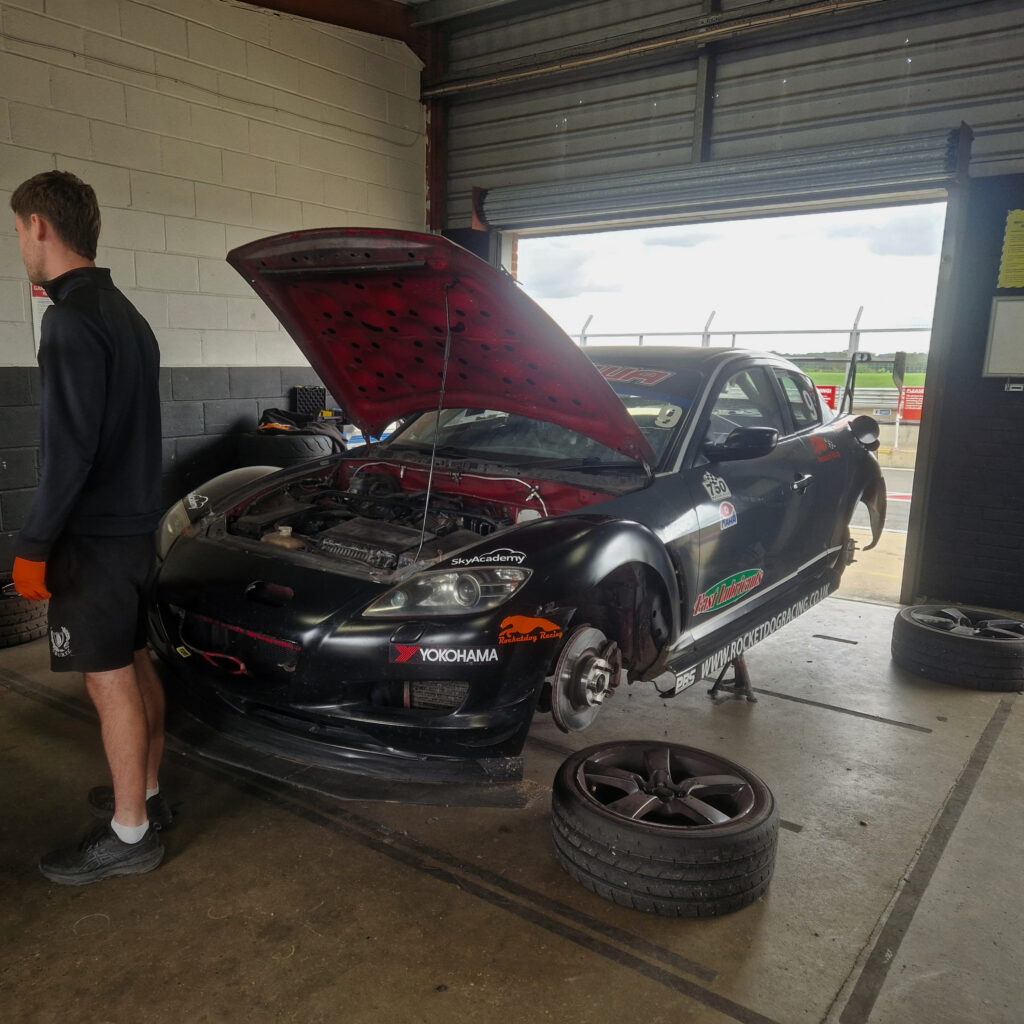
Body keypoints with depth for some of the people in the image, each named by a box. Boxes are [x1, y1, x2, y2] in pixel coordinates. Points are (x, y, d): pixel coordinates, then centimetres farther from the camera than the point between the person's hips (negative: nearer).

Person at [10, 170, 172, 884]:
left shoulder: (73, 321, -17)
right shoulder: (126, 314, 13)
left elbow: (70, 451, -22)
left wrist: (33, 546, -16)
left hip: (96, 536, -10)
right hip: (136, 524, 10)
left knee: (111, 682, 0)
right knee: (137, 666, 18)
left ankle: (129, 836, 13)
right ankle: (146, 793, 33)